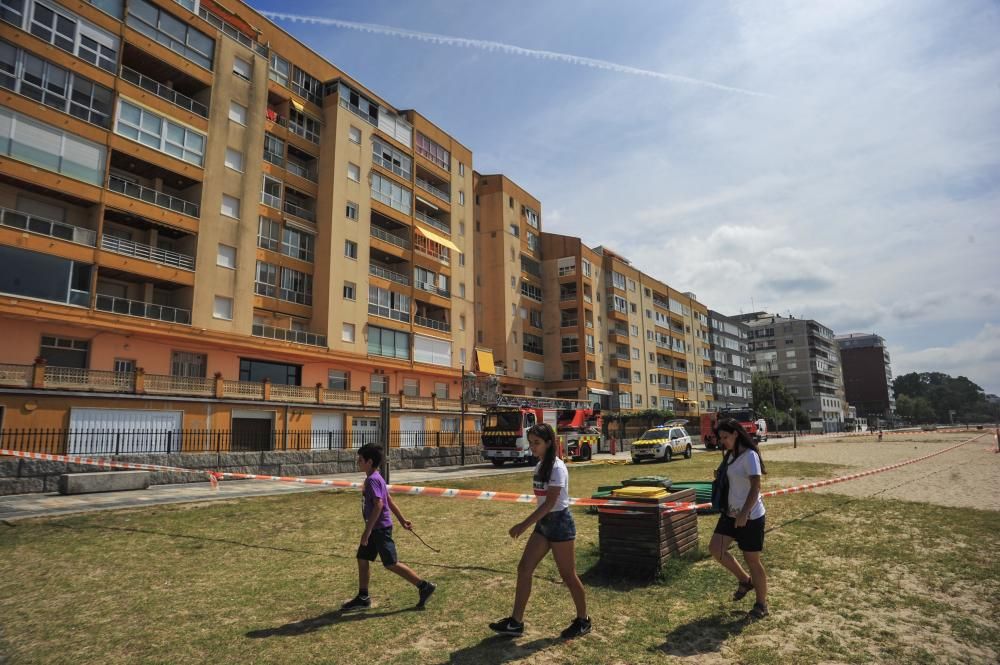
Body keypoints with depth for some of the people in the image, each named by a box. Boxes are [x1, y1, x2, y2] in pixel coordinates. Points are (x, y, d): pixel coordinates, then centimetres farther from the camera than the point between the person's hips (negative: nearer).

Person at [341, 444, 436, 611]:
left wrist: (367, 531, -26)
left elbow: (379, 505, -28)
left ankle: (424, 586, 2)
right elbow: (390, 501, 17)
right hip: (376, 528, 10)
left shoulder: (372, 479, -18)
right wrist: (402, 519, 21)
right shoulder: (375, 478, 12)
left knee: (391, 563, -4)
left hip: (380, 528, -10)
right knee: (362, 559, 14)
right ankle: (363, 597, 24)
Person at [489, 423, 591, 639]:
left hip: (559, 523, -8)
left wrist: (524, 524, -26)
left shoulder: (557, 468, -18)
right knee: (524, 568, 3)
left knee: (568, 575, 5)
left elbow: (550, 502, -24)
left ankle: (583, 621, 25)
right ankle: (516, 622, 11)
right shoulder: (540, 466, 8)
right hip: (543, 523, 8)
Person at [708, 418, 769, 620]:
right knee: (715, 548, 0)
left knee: (752, 560, 4)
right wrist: (719, 475, 0)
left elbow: (756, 487, -22)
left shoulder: (749, 455, -17)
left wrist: (744, 514, -26)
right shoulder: (729, 455, 8)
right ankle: (745, 580, 23)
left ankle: (762, 605, 23)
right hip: (730, 513, 8)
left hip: (750, 516, -8)